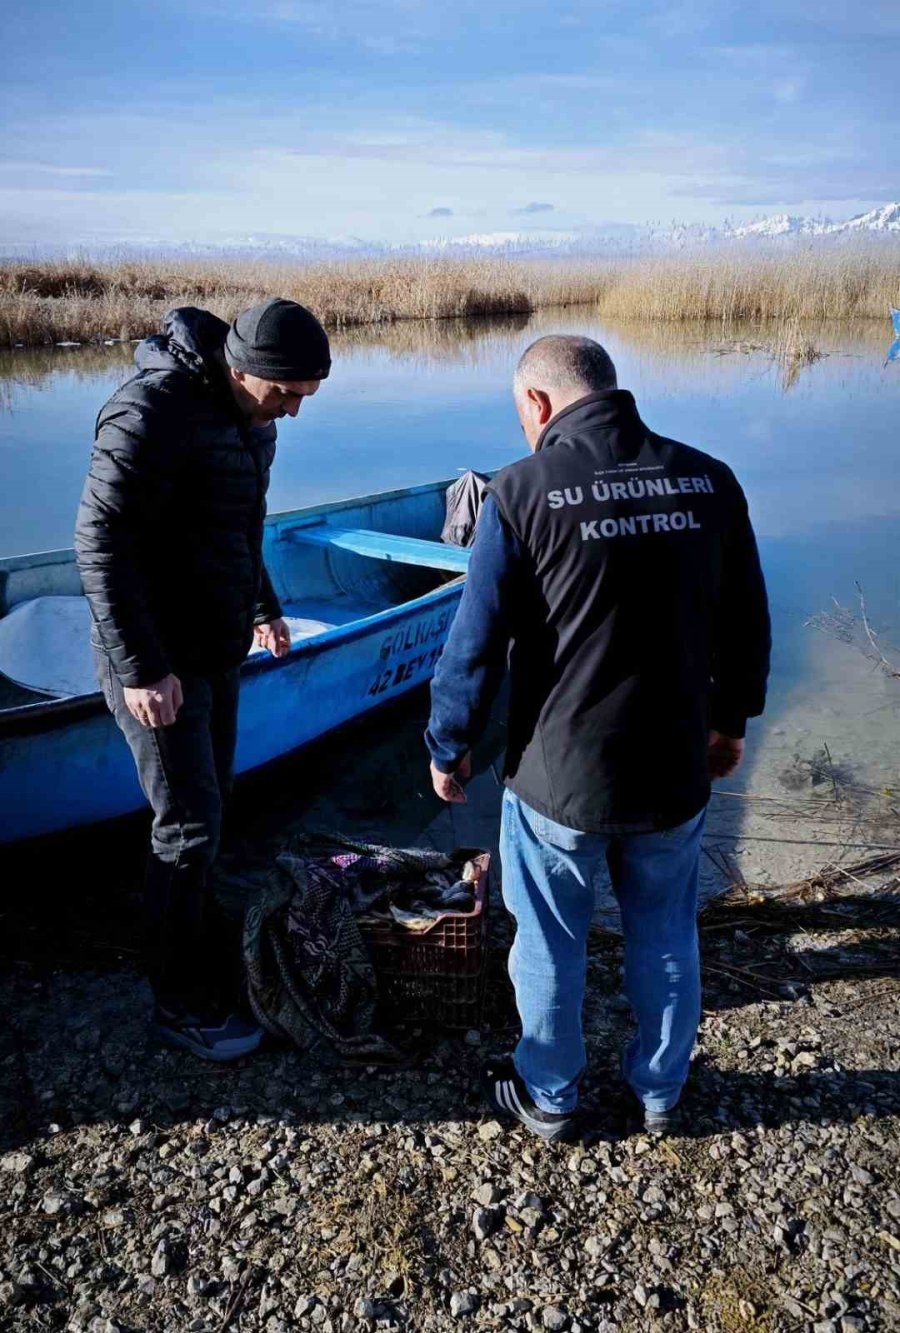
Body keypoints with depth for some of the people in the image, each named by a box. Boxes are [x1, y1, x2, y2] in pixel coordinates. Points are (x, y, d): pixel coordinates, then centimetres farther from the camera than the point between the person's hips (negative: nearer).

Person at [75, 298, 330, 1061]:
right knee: (189, 827, -2)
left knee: (210, 805, 17)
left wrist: (262, 607, 23)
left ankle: (204, 946, 35)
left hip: (219, 649, 8)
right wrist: (140, 668, -23)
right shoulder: (153, 413, -21)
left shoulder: (248, 412, 7)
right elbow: (100, 544, -22)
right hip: (158, 662, -8)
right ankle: (182, 1005, 15)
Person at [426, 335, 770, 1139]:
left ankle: (549, 1097, 38)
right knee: (666, 939, 23)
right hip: (676, 771, 4)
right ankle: (660, 1094, 42)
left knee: (551, 947, 18)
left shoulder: (524, 491, -15)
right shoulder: (709, 479, -3)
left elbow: (475, 645, -13)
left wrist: (449, 748, 2)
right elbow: (747, 622, 6)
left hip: (558, 777, -3)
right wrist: (731, 718, 21)